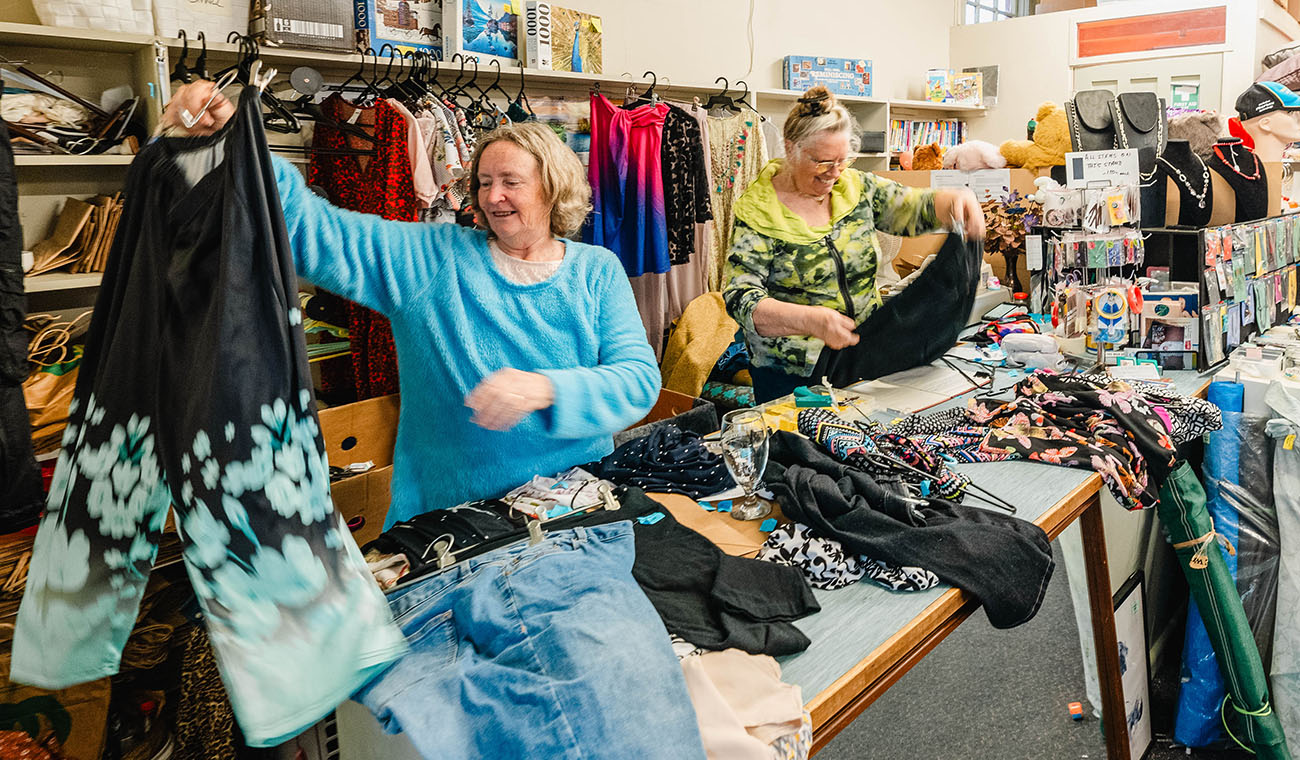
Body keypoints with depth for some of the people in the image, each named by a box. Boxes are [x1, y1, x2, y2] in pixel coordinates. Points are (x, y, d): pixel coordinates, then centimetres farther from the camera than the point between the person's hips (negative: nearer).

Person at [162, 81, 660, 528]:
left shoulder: (597, 271, 4)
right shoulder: (431, 258, 5)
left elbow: (639, 379, -6)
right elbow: (314, 230, -3)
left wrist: (545, 390, -23)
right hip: (446, 512, 1)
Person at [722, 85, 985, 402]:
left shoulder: (856, 186, 3)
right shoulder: (759, 210, -14)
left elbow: (916, 208, 4)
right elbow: (741, 298, -22)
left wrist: (957, 199, -20)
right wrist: (810, 319, -37)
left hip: (864, 359, 5)